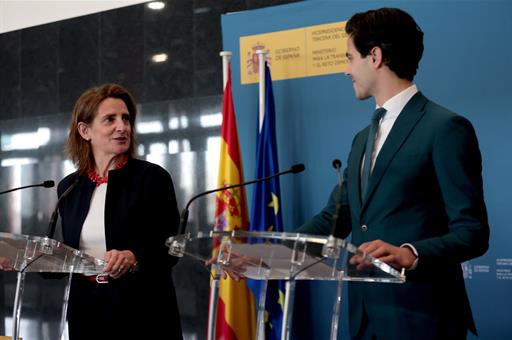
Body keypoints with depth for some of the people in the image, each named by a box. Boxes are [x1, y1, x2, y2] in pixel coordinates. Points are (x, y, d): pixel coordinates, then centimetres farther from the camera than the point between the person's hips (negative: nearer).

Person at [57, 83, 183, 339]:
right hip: (87, 311, 4)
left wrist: (134, 257, -26)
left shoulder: (153, 177, -6)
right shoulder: (69, 187, 8)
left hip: (144, 315, -4)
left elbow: (170, 248, -9)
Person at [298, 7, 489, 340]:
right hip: (365, 313, 8)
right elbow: (332, 220, 16)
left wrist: (411, 254, -30)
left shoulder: (446, 128, -9)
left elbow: (473, 232, -13)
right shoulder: (364, 138, 17)